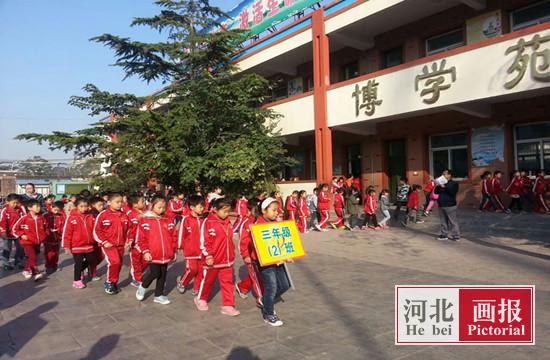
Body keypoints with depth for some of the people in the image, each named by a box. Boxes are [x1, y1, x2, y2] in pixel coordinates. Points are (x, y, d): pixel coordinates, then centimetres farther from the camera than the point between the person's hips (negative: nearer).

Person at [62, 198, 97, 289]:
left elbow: (94, 230, 9)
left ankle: (80, 271, 42)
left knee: (91, 261, 17)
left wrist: (95, 241, 10)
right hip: (77, 246, -5)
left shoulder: (90, 217, 1)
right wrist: (67, 246, -11)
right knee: (78, 264, 4)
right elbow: (66, 232, -10)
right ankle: (77, 280, 21)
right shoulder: (72, 217, -11)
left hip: (89, 245, 5)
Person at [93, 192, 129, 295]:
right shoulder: (103, 215, -8)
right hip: (108, 245, -5)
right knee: (114, 262, -21)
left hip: (120, 245, 5)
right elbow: (96, 231, -6)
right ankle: (109, 282, 0)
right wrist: (104, 242, -13)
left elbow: (127, 230, 19)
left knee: (119, 264, 11)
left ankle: (114, 284, 30)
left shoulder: (124, 216, 6)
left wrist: (127, 241, 9)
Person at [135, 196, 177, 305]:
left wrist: (173, 251, 9)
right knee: (154, 273, -6)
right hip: (153, 254, -4)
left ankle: (159, 295, 27)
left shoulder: (168, 221, 5)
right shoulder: (145, 220, -4)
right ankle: (142, 286, 24)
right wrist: (145, 251, -11)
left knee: (163, 275, 11)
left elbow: (173, 237, 9)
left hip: (166, 255, 4)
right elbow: (141, 238, -5)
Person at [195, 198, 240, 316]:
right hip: (212, 259, -5)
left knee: (228, 282, 4)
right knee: (207, 281, 15)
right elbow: (204, 241, -17)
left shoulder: (227, 222, 5)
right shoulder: (208, 222, -15)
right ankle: (201, 299, 37)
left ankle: (228, 306, 11)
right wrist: (208, 255, -19)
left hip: (227, 259, 5)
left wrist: (231, 254, 19)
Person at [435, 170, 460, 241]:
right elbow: (436, 192, 14)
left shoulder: (454, 183, -3)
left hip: (450, 206, -7)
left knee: (452, 221, -5)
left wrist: (444, 187, -24)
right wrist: (438, 186, -3)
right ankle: (444, 234, 19)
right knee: (443, 221, 12)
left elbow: (453, 191, -21)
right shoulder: (442, 183, 18)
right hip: (441, 206, 7)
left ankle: (455, 235, -1)